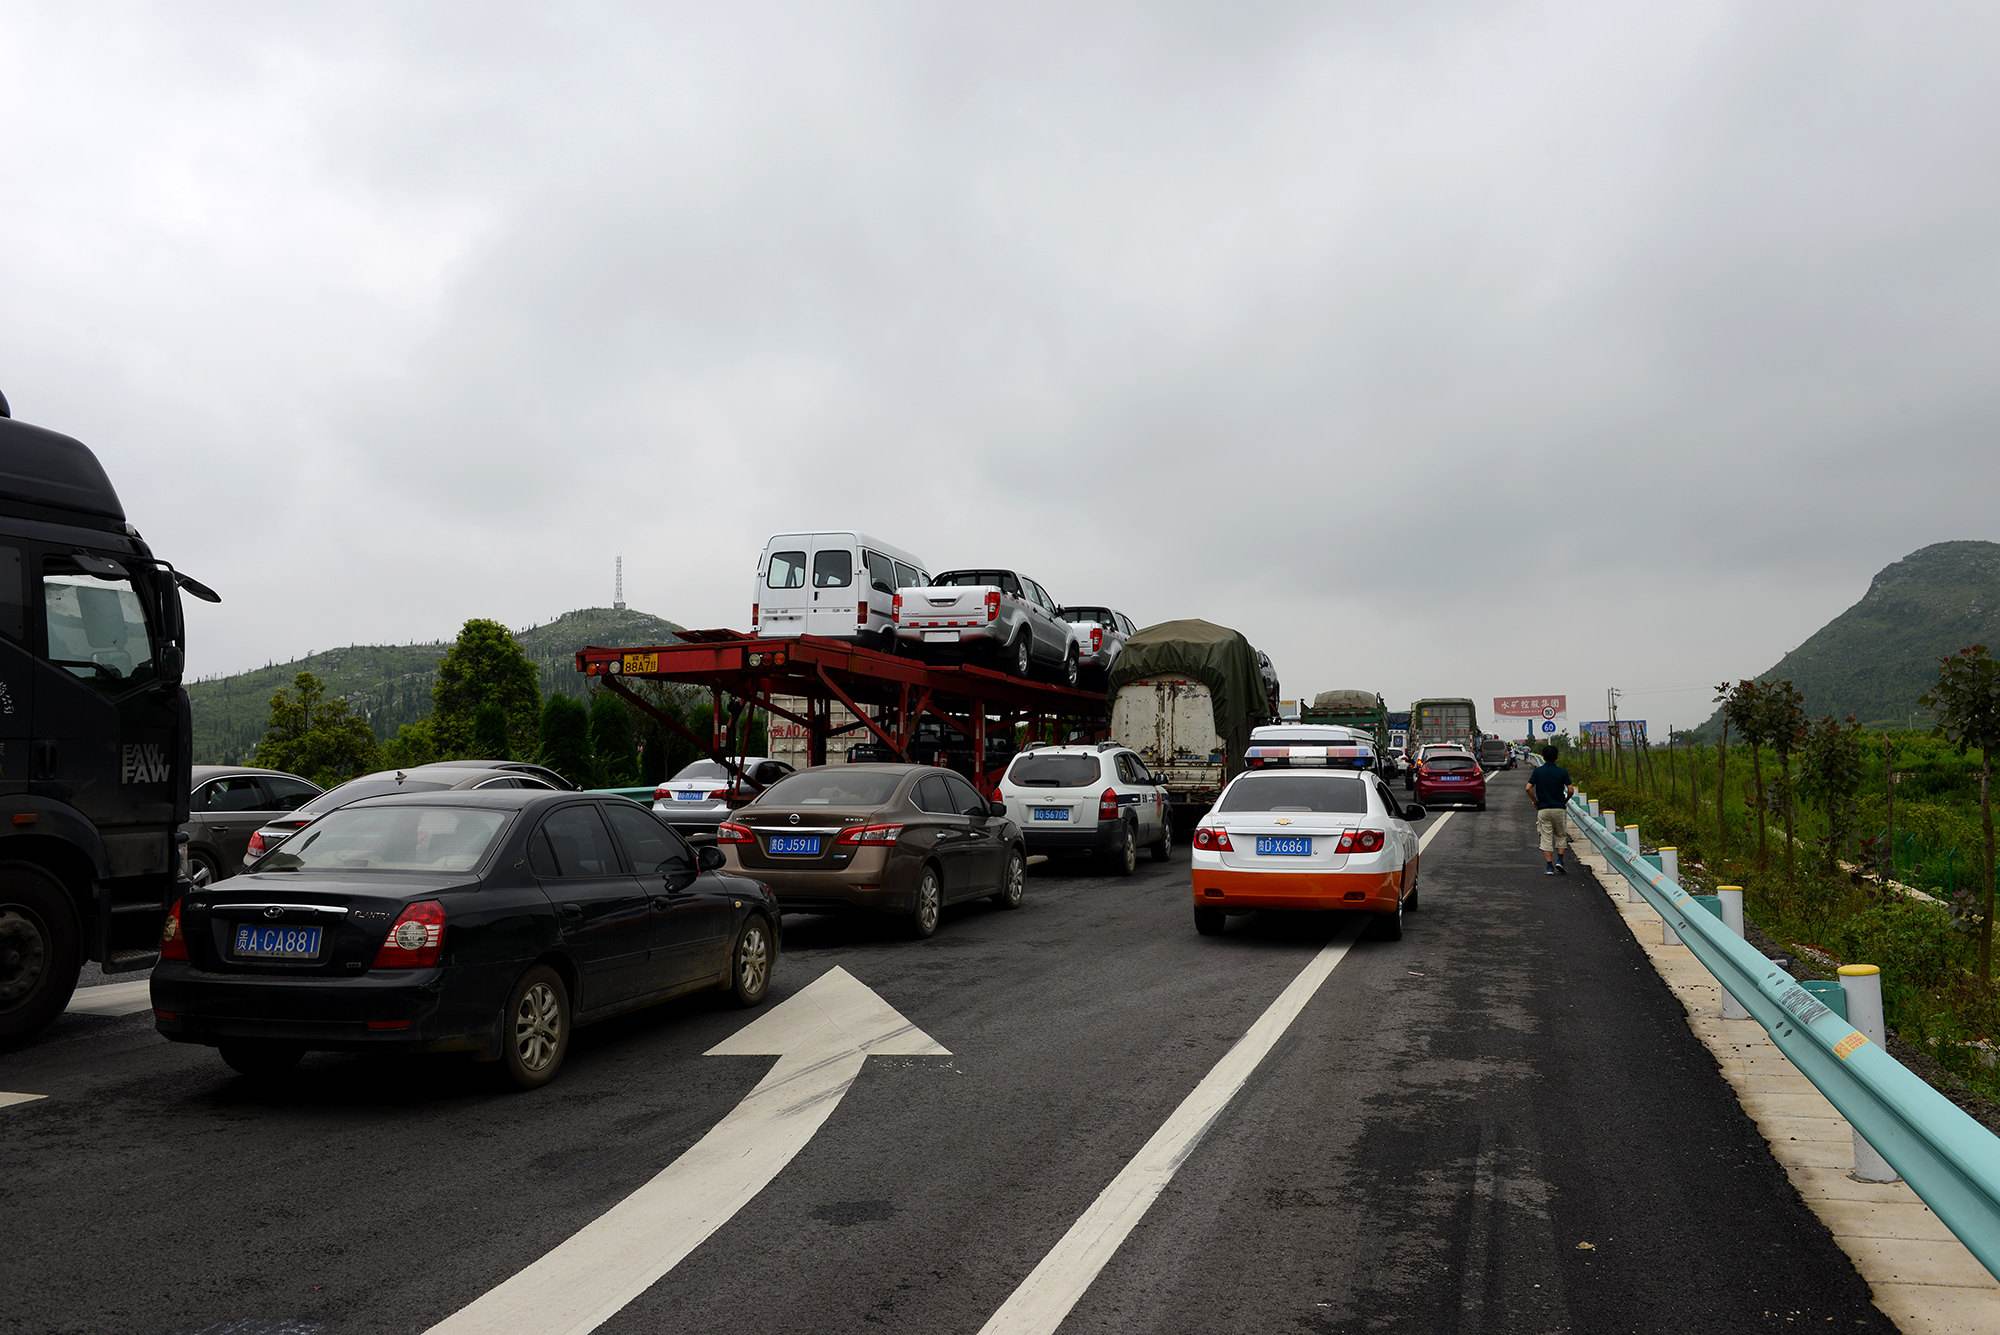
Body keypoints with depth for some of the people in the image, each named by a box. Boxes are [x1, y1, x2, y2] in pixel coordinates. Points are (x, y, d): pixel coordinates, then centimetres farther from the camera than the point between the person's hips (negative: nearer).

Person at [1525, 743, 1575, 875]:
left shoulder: (1537, 771, -1)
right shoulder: (1562, 772, -4)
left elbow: (1528, 788, -9)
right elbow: (1571, 790, -9)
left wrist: (1535, 801, 6)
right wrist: (1565, 800, 9)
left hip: (1543, 809, 0)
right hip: (1559, 808, 0)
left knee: (1546, 838, 2)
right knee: (1561, 836, 17)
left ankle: (1549, 867, -2)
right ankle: (1559, 860, 3)